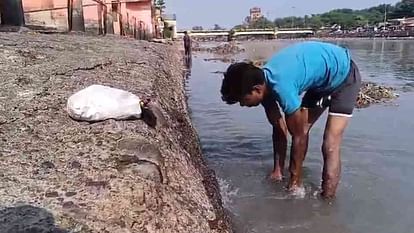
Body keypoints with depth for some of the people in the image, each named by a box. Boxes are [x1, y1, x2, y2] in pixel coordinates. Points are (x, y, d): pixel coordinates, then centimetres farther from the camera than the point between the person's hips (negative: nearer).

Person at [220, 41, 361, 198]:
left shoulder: (282, 87, -36)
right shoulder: (263, 81, -11)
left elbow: (298, 137, -23)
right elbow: (279, 129, -1)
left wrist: (295, 180, -11)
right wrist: (278, 170, 4)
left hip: (344, 76, -8)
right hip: (322, 80, 8)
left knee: (330, 146, -14)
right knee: (301, 130, 8)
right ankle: (296, 178, 26)